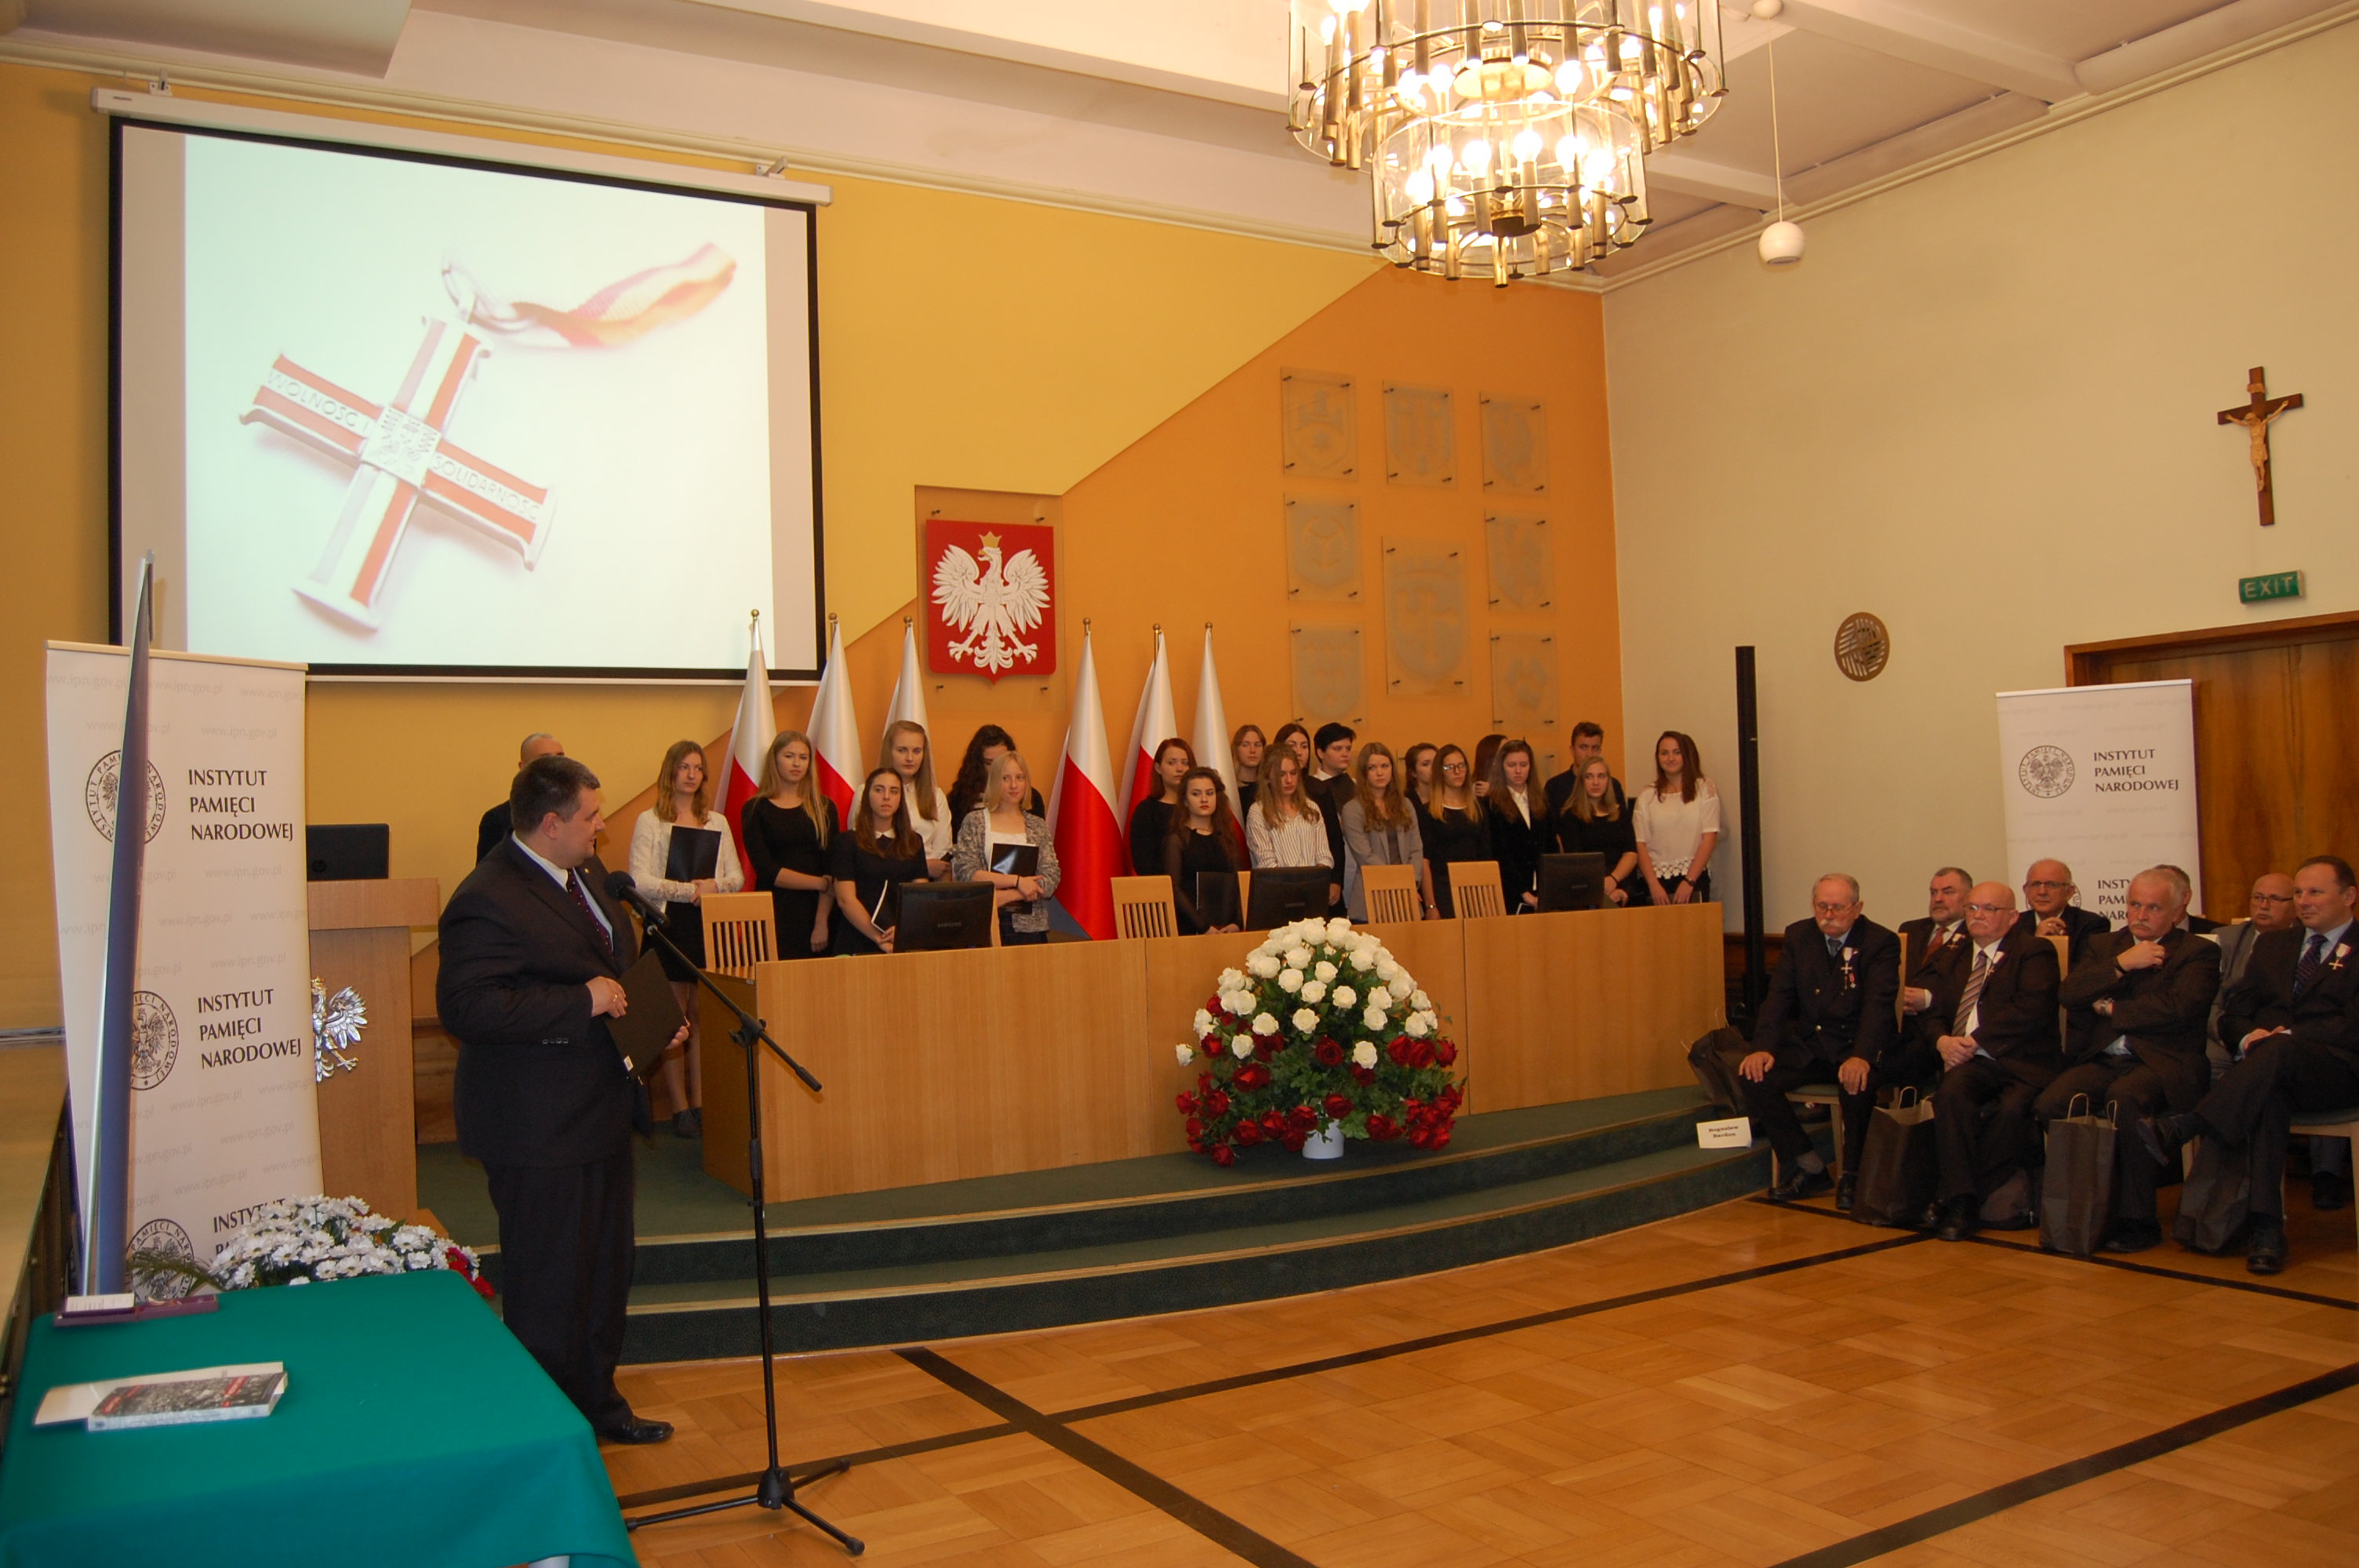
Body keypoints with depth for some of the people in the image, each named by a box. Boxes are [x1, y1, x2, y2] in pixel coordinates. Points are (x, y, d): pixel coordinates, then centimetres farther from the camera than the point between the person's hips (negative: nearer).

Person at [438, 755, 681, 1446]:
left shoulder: (585, 873, 8)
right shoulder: (488, 902, -21)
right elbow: (465, 1007, -29)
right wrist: (583, 1003, -28)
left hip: (600, 1111, 10)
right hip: (539, 1131, -10)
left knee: (605, 1270, 21)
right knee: (549, 1287, 3)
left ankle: (597, 1403, 38)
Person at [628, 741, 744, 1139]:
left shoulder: (718, 822, 16)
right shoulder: (649, 821, 3)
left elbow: (737, 877, 12)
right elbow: (640, 881, -7)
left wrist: (714, 886, -9)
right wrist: (688, 890, -14)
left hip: (710, 926, 4)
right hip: (670, 927, -3)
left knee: (704, 1017, 2)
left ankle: (700, 1103, 8)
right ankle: (679, 1106, 2)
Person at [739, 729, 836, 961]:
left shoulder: (824, 808, 9)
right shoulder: (755, 809, 5)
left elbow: (832, 869, 0)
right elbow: (767, 871, -6)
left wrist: (822, 921, -11)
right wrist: (822, 883, -8)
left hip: (817, 911, 2)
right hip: (774, 914, -1)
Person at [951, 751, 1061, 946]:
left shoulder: (1038, 826, 10)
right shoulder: (974, 822, 4)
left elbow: (1051, 880, 0)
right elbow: (965, 873, -7)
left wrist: (1005, 896, -13)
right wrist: (1017, 880, -13)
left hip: (1029, 927, 2)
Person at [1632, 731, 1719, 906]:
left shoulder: (1704, 789, 7)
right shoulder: (1646, 797, 10)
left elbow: (1709, 838, -1)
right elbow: (1640, 844, 4)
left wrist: (1689, 882, -10)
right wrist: (1654, 885, -9)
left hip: (1694, 879, -1)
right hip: (1657, 880, 1)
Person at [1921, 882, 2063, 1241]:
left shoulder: (2035, 952, 7)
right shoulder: (1951, 957, 25)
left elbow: (2031, 1010, -10)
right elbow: (1932, 1013, 18)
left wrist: (1975, 1041, -15)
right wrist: (1943, 1040, -6)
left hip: (2024, 1063, -3)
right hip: (1968, 1063, 3)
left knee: (2012, 1108, -35)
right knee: (1951, 1091, -31)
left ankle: (1953, 1197, -19)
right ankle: (1962, 1201, -26)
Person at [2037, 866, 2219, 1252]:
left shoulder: (2198, 952, 8)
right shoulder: (2105, 945, 22)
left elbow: (2177, 1008, -12)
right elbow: (2068, 994, 5)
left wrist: (2111, 1008, -1)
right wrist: (2122, 964, -5)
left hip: (2160, 1062, -4)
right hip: (2100, 1060, 4)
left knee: (2124, 1098, -37)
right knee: (2050, 1104, -25)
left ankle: (2137, 1220, -24)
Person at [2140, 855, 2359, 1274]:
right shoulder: (2271, 945, 26)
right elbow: (2232, 1014, 17)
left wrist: (2287, 1036, -18)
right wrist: (2249, 1037, -6)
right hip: (2267, 1069, 3)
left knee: (2280, 1051, -38)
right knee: (2268, 1099, -35)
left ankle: (2180, 1129, -45)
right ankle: (2268, 1228, -41)